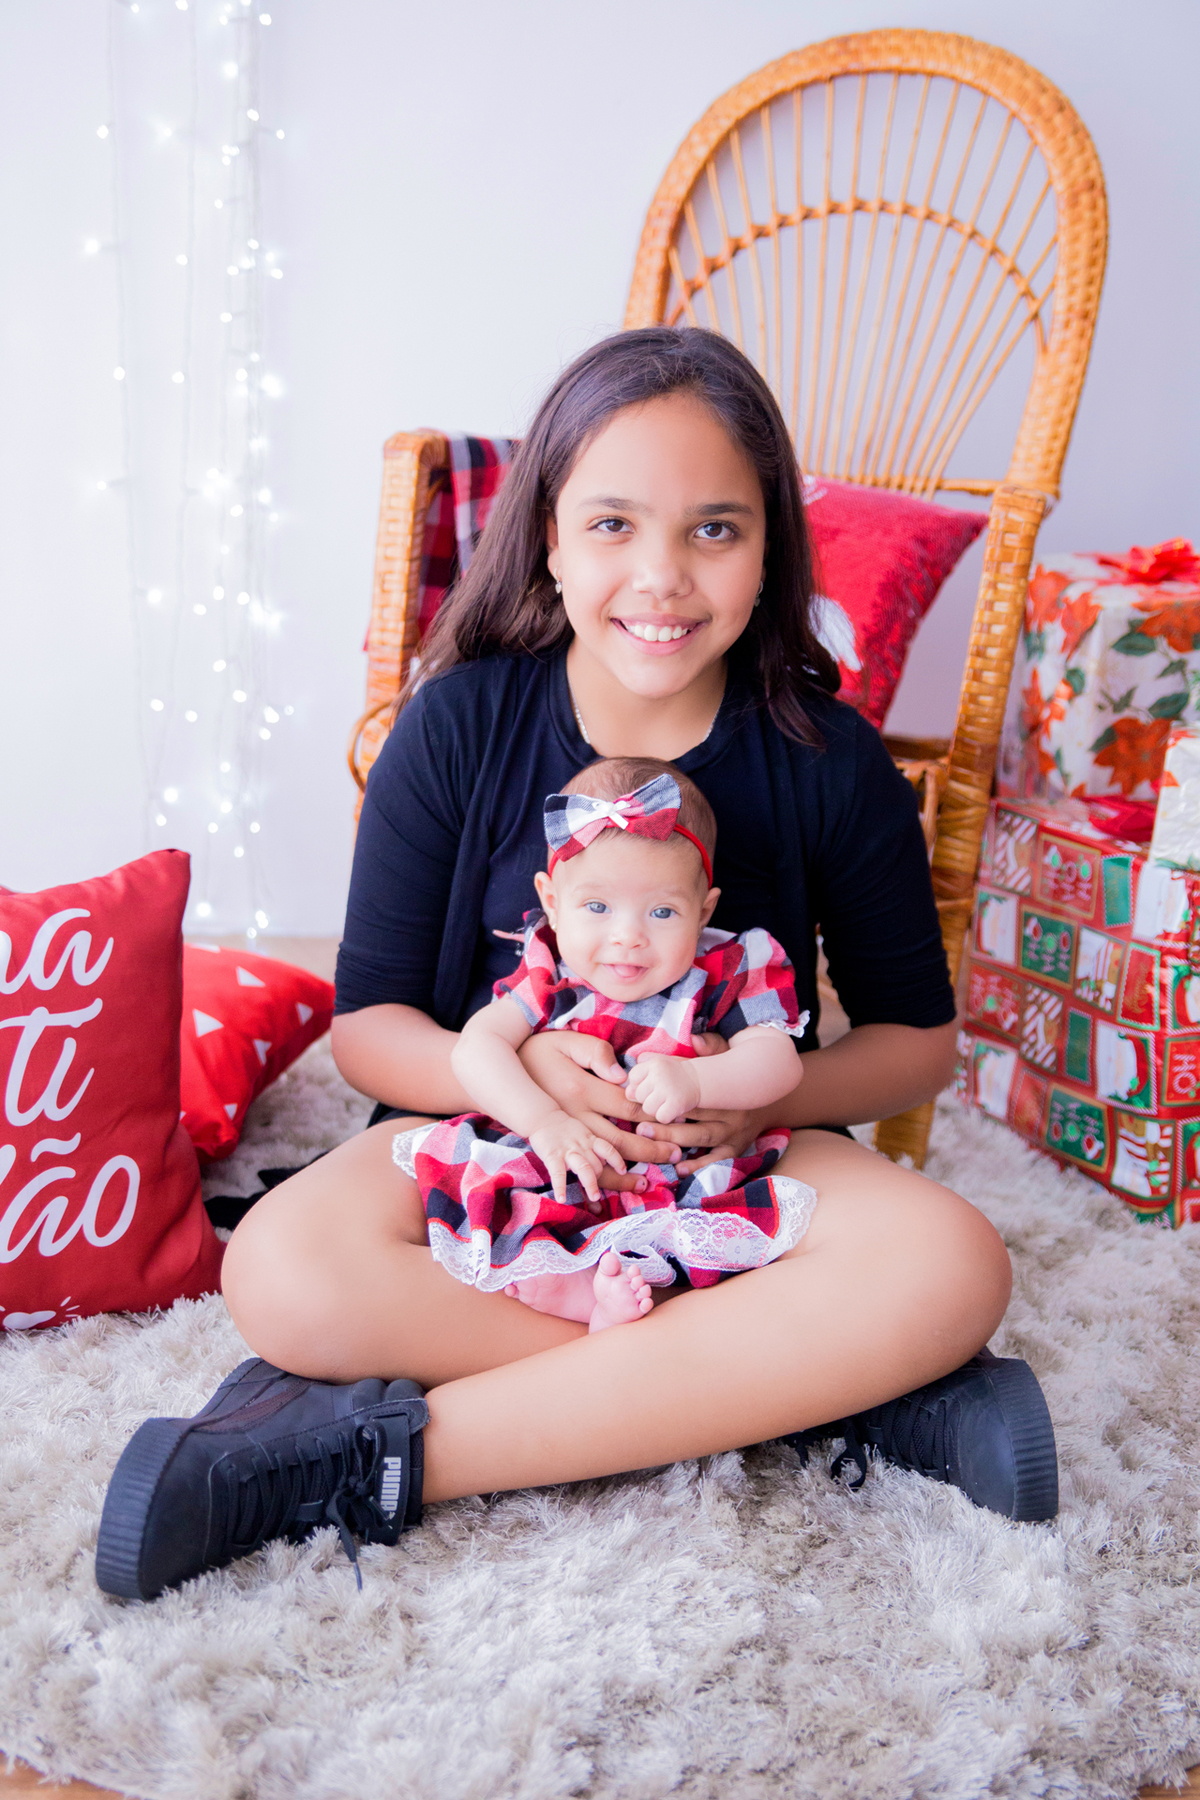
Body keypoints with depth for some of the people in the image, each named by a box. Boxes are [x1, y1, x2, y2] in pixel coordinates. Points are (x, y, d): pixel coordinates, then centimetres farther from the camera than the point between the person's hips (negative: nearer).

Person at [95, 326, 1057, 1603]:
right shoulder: (461, 727, -8)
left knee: (953, 1267, -31)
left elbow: (917, 1036, 1)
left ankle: (390, 1450, -27)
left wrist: (770, 1094, -20)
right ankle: (804, 1385, -23)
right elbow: (368, 1021, -4)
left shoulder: (827, 760, -8)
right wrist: (514, 1071, -27)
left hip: (736, 1166, 1)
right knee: (284, 1271, -31)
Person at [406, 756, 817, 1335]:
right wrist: (545, 1121, -26)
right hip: (558, 1184, 1)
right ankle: (593, 1293, -36)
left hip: (681, 1184, -1)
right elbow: (476, 1046, -10)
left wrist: (696, 1081, -35)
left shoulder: (725, 974, -4)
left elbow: (777, 1062, -14)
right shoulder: (549, 973, -1)